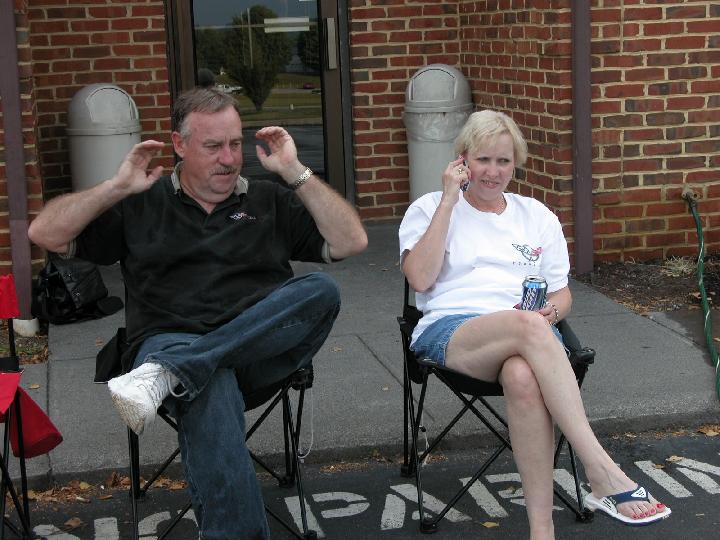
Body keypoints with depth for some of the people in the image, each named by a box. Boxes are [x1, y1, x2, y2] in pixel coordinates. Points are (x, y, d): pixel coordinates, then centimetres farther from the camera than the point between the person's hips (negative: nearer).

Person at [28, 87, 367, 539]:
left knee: (322, 290, -30)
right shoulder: (141, 205, 19)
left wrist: (295, 173, 3)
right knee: (211, 388, -40)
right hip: (170, 340, -2)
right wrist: (118, 187, 3)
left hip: (261, 346, 2)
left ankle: (169, 373, -39)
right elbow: (45, 234, 12)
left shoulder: (270, 201, 22)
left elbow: (352, 242, 9)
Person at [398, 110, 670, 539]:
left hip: (529, 334, 2)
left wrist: (549, 311, -4)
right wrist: (450, 200, -1)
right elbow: (420, 278, -2)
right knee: (529, 327, -39)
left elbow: (562, 295, 22)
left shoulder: (537, 216, 24)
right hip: (448, 329, -2)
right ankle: (606, 475, -43)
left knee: (523, 378, -39)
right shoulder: (430, 209, 16)